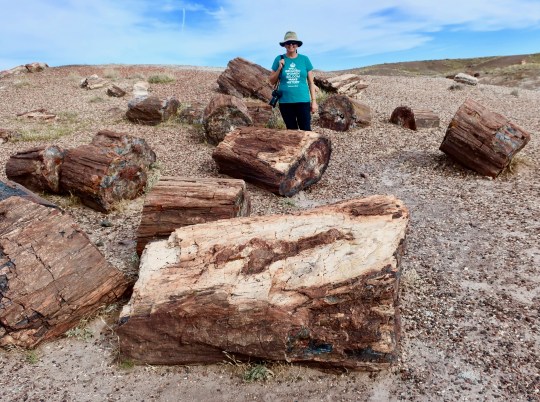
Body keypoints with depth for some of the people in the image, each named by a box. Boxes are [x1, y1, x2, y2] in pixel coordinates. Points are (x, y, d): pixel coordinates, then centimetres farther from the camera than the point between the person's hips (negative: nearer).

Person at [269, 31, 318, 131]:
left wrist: (314, 100, 2)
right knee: (291, 130, 9)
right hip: (285, 102, 1)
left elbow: (311, 82, 6)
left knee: (306, 130, -4)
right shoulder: (279, 59, 4)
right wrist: (279, 68, -8)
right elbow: (272, 81, 8)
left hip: (303, 101, -1)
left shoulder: (304, 59, 3)